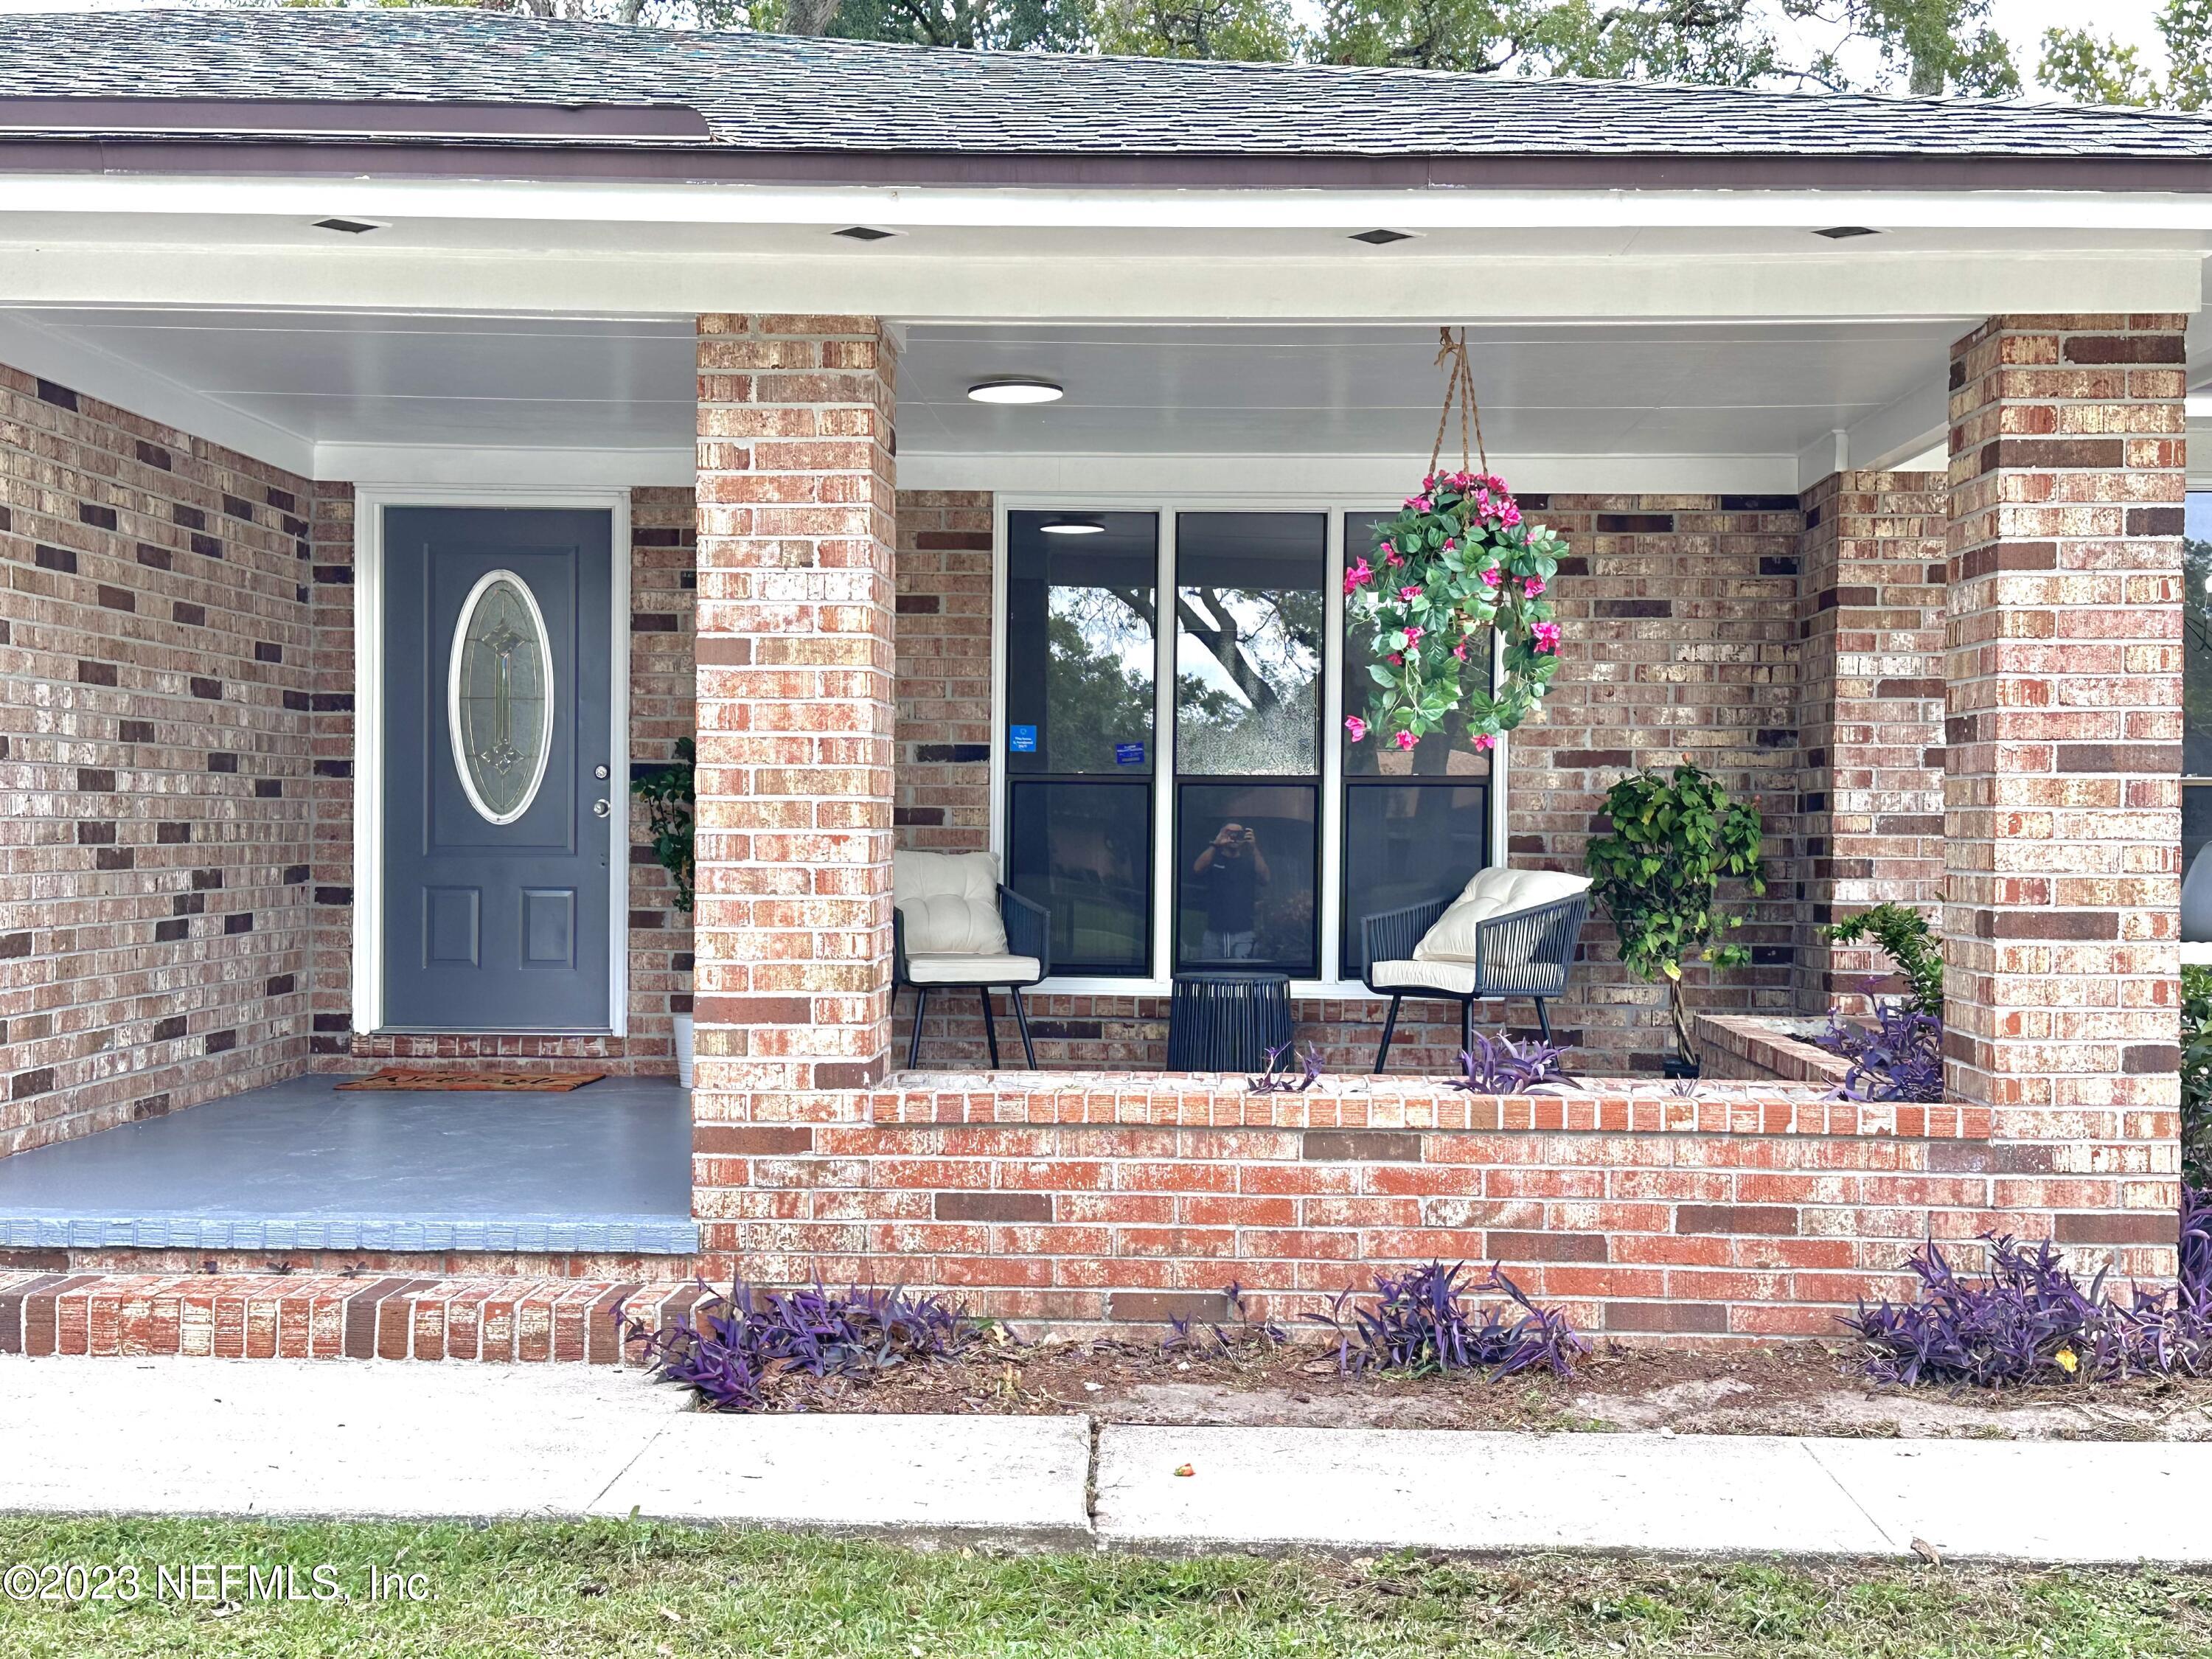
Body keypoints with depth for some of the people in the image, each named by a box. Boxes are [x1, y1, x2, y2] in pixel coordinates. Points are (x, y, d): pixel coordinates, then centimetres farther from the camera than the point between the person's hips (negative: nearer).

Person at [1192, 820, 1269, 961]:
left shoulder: (1249, 862, 11)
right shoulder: (1213, 860, 11)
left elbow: (1264, 879, -7)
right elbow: (1197, 869, -10)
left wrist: (1254, 848, -16)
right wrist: (1215, 845, -19)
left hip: (1242, 933, -1)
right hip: (1214, 932, 1)